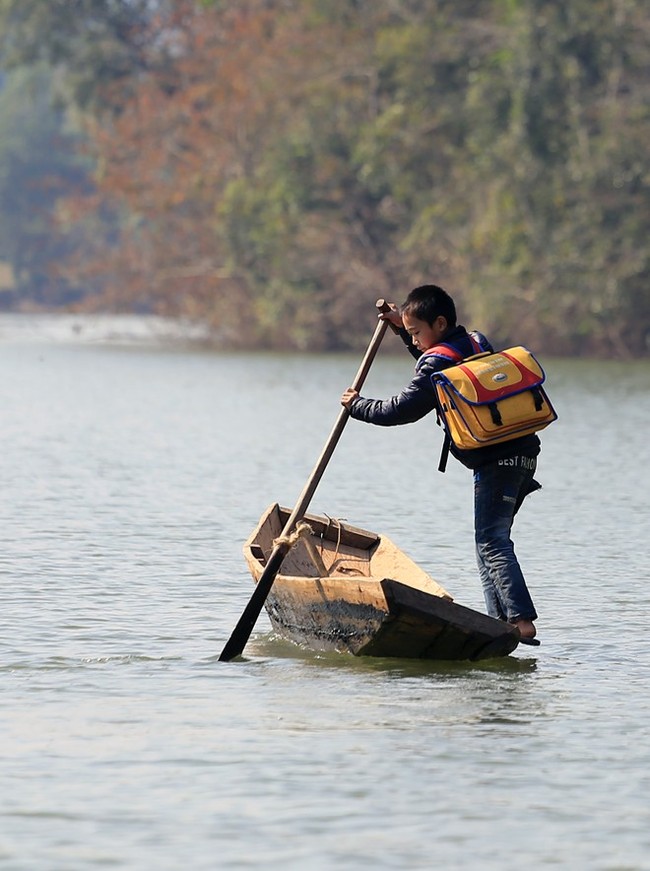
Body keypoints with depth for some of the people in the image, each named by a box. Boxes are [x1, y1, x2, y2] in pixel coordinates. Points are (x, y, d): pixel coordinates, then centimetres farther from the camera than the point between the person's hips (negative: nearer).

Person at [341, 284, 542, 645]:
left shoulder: (438, 362, -10)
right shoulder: (476, 342, 17)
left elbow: (403, 409, -10)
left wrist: (357, 405, 5)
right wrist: (403, 326, 33)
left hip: (497, 460, -10)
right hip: (521, 453, 10)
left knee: (491, 542, -14)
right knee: (490, 540, 13)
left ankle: (522, 622, -25)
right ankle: (501, 621, 8)